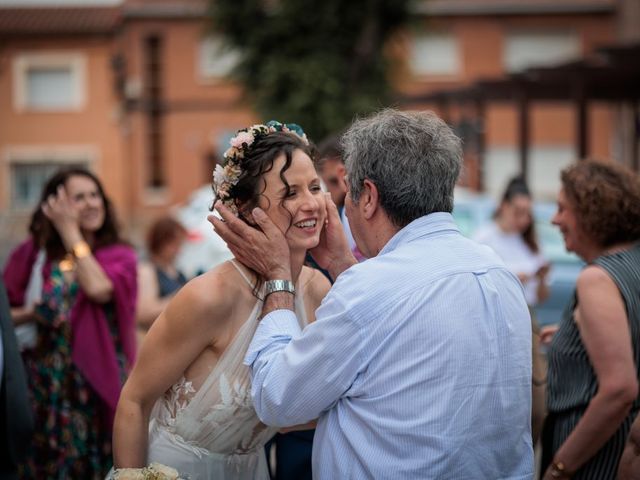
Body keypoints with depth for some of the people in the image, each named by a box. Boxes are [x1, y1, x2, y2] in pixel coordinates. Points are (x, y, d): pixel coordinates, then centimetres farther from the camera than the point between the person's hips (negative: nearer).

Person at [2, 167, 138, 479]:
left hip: (97, 384, -1)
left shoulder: (119, 255, 2)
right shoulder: (37, 255, 5)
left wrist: (72, 233, -10)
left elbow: (99, 289, -19)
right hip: (48, 384, 1)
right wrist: (32, 314, -12)